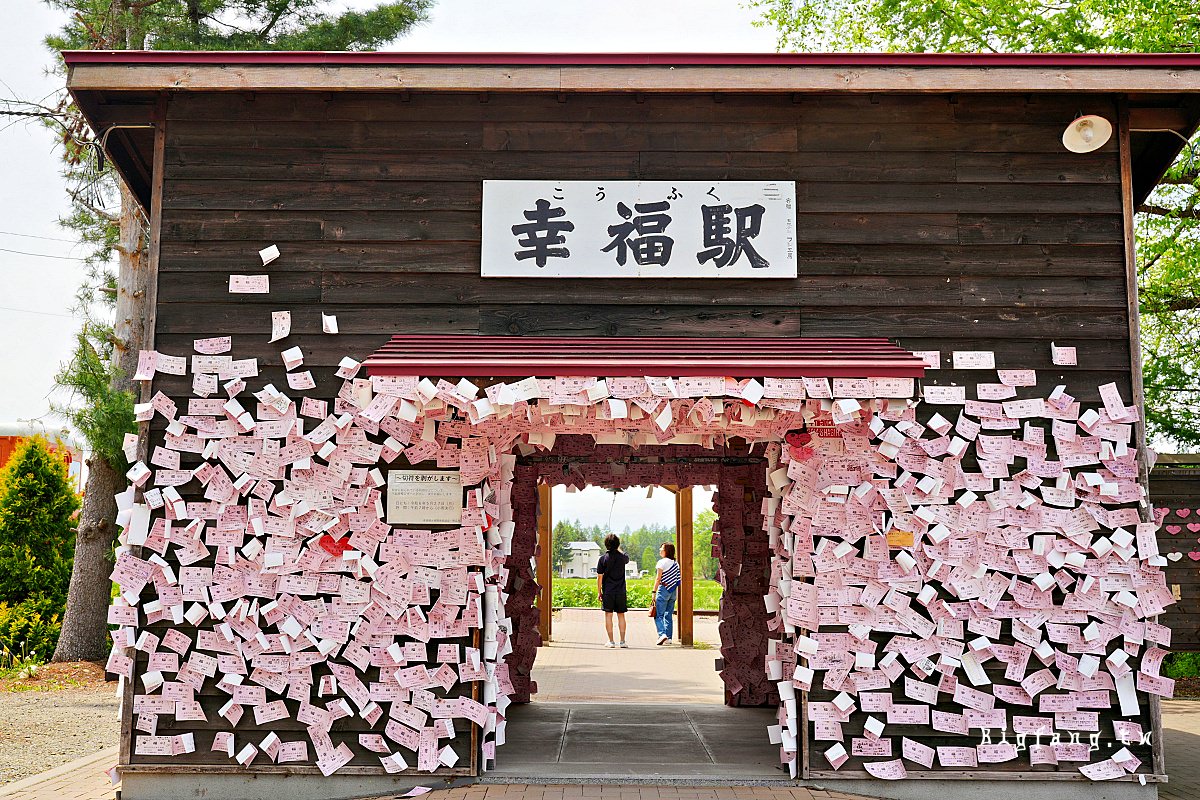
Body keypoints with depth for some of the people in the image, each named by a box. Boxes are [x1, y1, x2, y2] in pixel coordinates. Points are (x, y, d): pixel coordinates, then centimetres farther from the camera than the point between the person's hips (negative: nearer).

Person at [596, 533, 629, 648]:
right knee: (621, 615, 8)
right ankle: (622, 641, 7)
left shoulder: (603, 558, -7)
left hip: (608, 591, -2)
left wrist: (599, 592, 2)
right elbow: (627, 559, 25)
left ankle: (611, 641, 0)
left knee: (608, 615, 2)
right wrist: (619, 549, 29)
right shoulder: (622, 557, -3)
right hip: (620, 591, 2)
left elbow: (599, 577, -5)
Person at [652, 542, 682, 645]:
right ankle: (668, 637, 11)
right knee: (668, 615, 12)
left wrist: (654, 591, -11)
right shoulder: (676, 563, 12)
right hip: (673, 591, 7)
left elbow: (658, 579, -13)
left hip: (664, 590, -7)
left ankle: (662, 634, -23)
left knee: (658, 614, -6)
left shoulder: (661, 562, -9)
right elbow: (680, 578, 13)